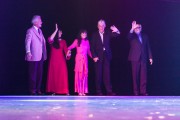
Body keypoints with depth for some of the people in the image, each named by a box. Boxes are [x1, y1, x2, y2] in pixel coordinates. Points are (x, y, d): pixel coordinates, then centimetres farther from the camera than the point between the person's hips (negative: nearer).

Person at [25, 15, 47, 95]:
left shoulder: (40, 31, 19)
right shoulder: (30, 31, -6)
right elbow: (27, 42, -16)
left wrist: (44, 55, 14)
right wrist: (28, 52, -29)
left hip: (41, 57, 8)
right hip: (33, 57, -8)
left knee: (40, 74, 9)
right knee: (33, 74, -3)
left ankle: (38, 89, 15)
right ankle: (32, 90, 2)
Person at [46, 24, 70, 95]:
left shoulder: (63, 41, 10)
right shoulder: (52, 41, 6)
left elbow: (65, 50, 0)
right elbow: (50, 39, -19)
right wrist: (56, 30, -16)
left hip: (61, 60, 1)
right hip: (53, 60, -1)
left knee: (62, 75, -6)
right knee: (53, 75, 0)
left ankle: (64, 90, -7)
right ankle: (54, 90, 2)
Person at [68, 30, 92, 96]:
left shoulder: (87, 41, 12)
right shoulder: (77, 41, 1)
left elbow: (88, 51, 16)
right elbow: (71, 46, -11)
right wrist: (69, 49, -31)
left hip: (85, 59, 4)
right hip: (79, 58, -4)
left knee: (85, 73, 2)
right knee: (79, 73, -6)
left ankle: (83, 90, 7)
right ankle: (79, 91, -4)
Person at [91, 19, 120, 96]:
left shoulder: (108, 33, 9)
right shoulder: (95, 35, 6)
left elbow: (116, 35, -4)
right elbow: (92, 47, 1)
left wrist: (116, 31, -27)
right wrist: (94, 56, -9)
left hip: (106, 56, 1)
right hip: (98, 57, -1)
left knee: (107, 74, 0)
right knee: (98, 75, 0)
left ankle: (109, 91, -2)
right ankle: (98, 91, 3)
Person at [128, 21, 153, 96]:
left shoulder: (145, 36, 16)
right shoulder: (132, 36, 6)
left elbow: (148, 47, 15)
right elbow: (129, 36, -19)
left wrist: (150, 57, 9)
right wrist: (132, 29, -35)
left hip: (143, 58, 3)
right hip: (135, 58, -2)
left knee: (143, 76, -2)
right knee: (135, 76, -2)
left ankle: (143, 91, 0)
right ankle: (136, 92, 2)